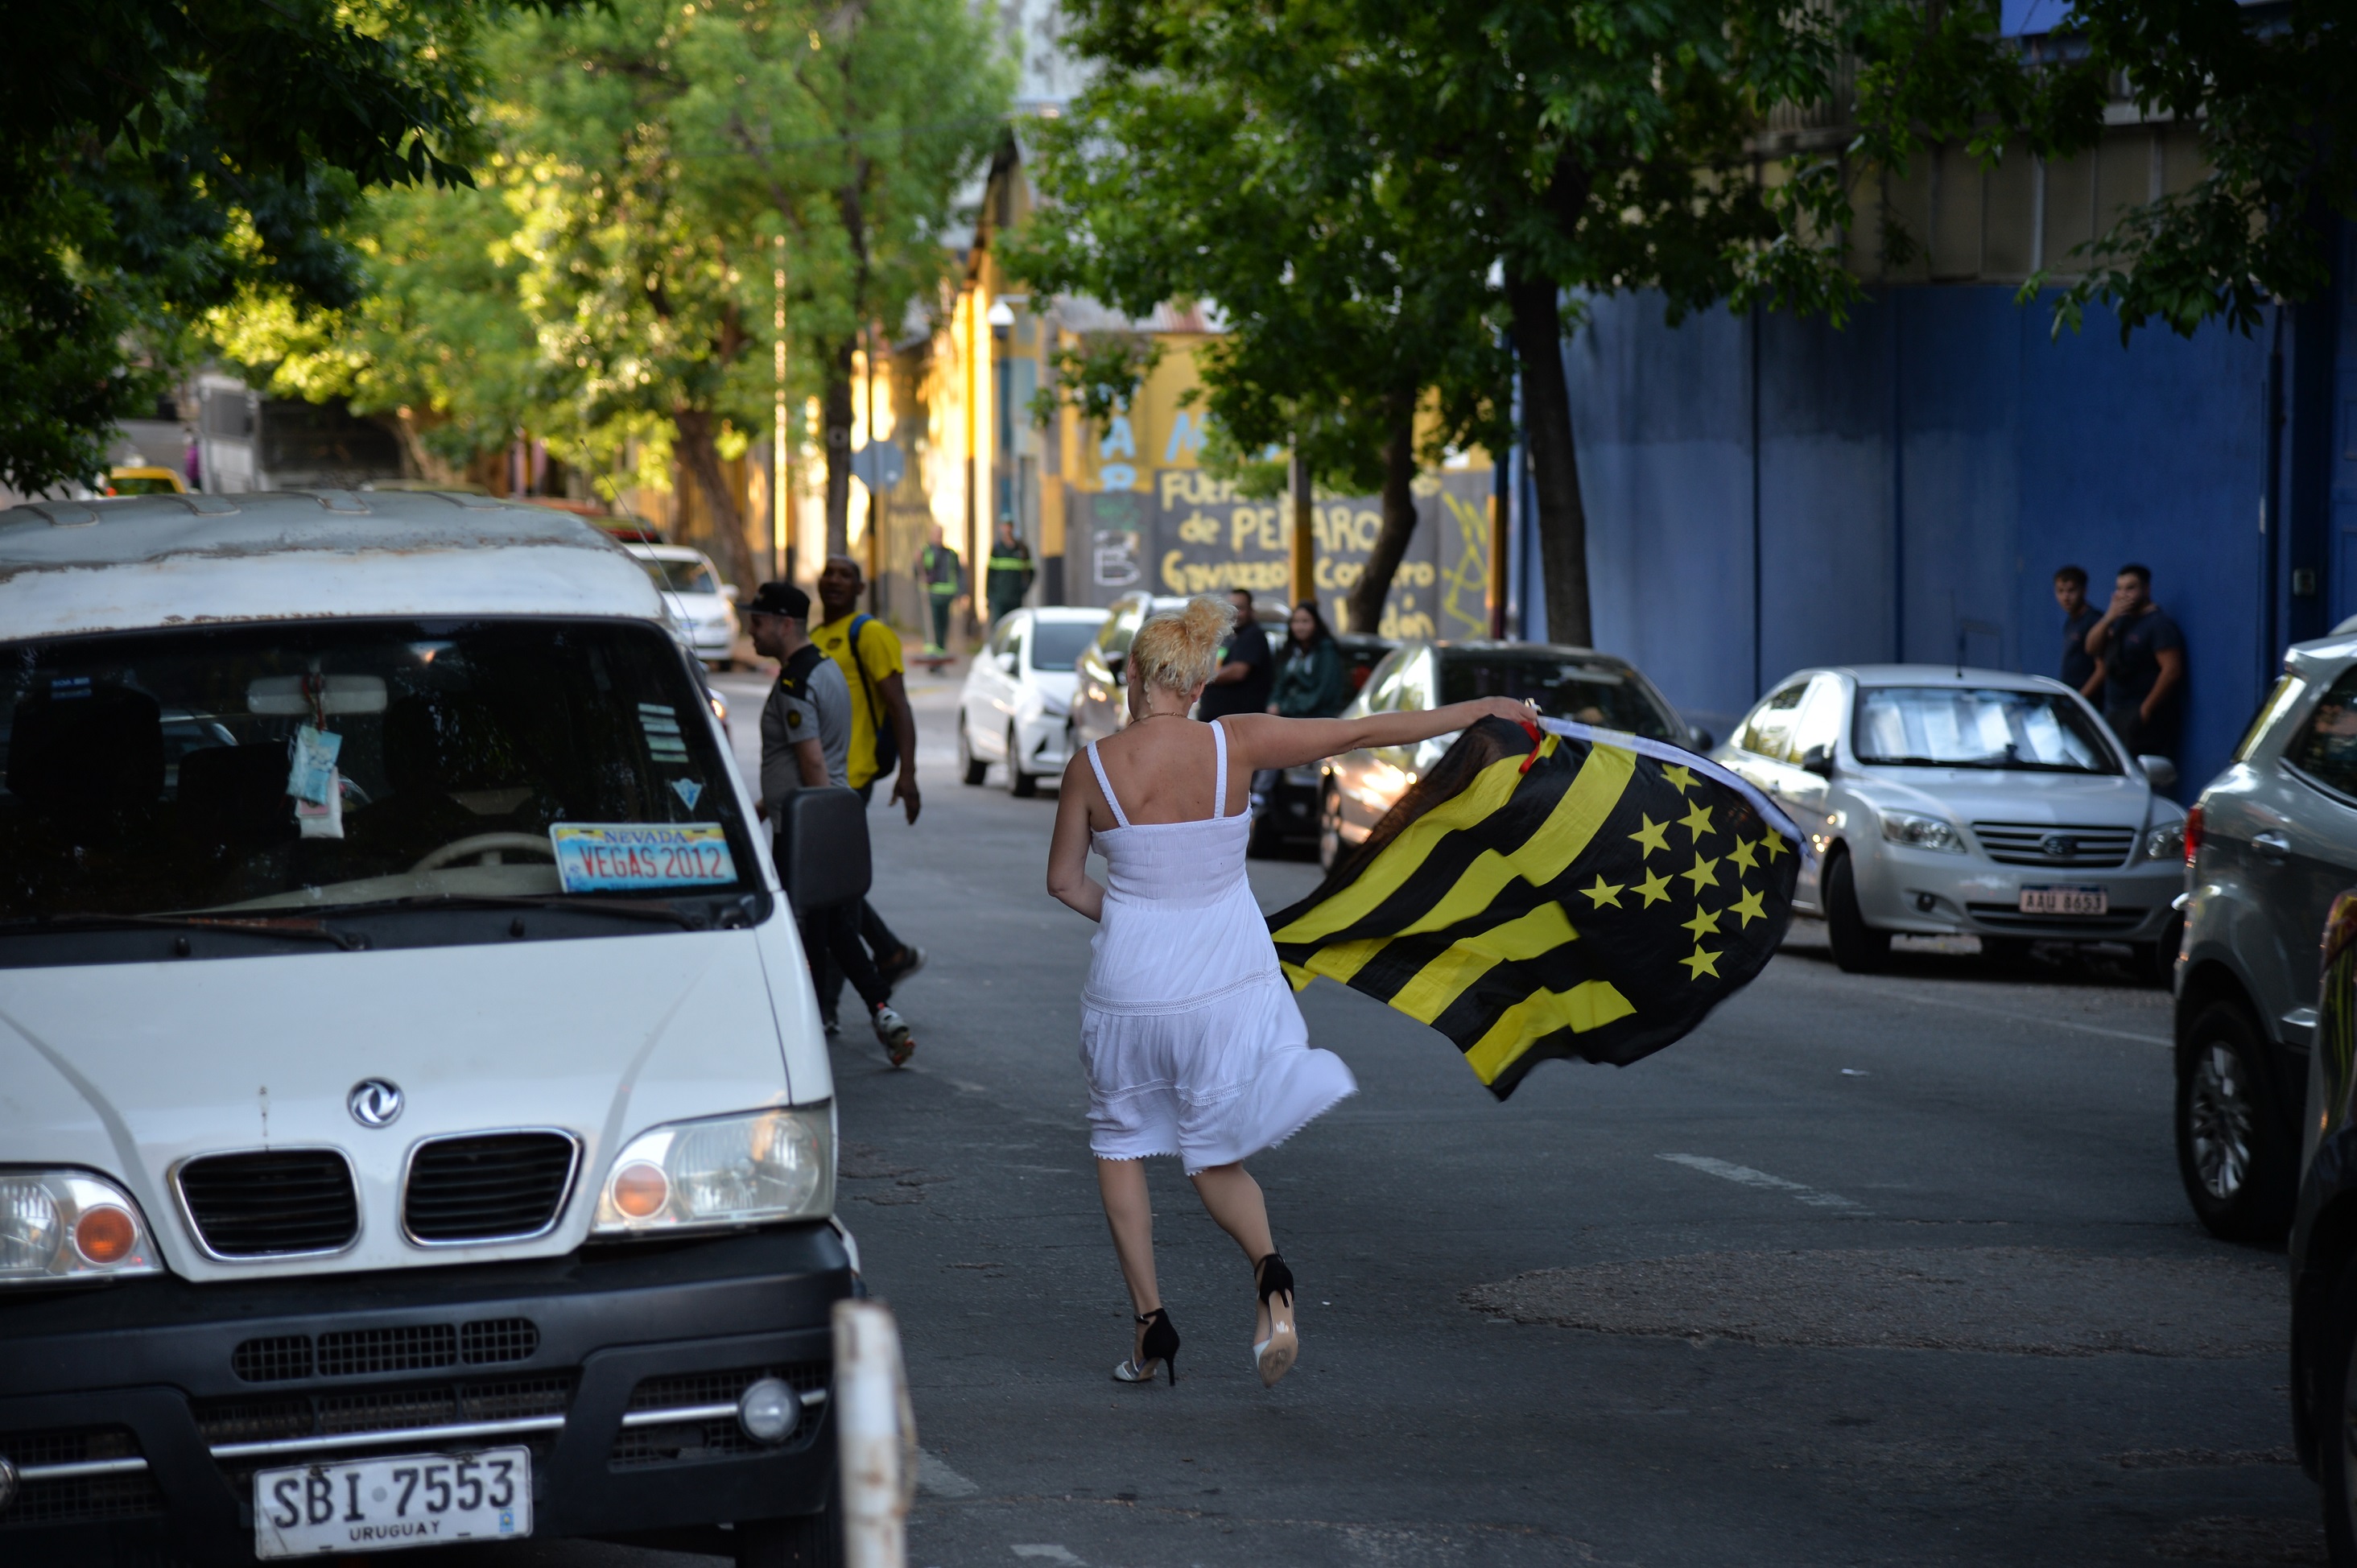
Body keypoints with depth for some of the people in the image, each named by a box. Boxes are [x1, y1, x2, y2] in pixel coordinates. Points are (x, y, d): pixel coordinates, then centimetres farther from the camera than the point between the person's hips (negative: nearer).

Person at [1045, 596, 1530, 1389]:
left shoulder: (1090, 769, -10)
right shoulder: (1235, 743, -10)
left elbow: (1063, 880, 2)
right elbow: (1362, 731, -2)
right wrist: (1479, 709, 7)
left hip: (1132, 986, -1)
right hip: (1230, 982, 1)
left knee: (1119, 1142, 21)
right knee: (1216, 1159, 15)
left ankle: (1150, 1323, 12)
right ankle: (1269, 1268, -15)